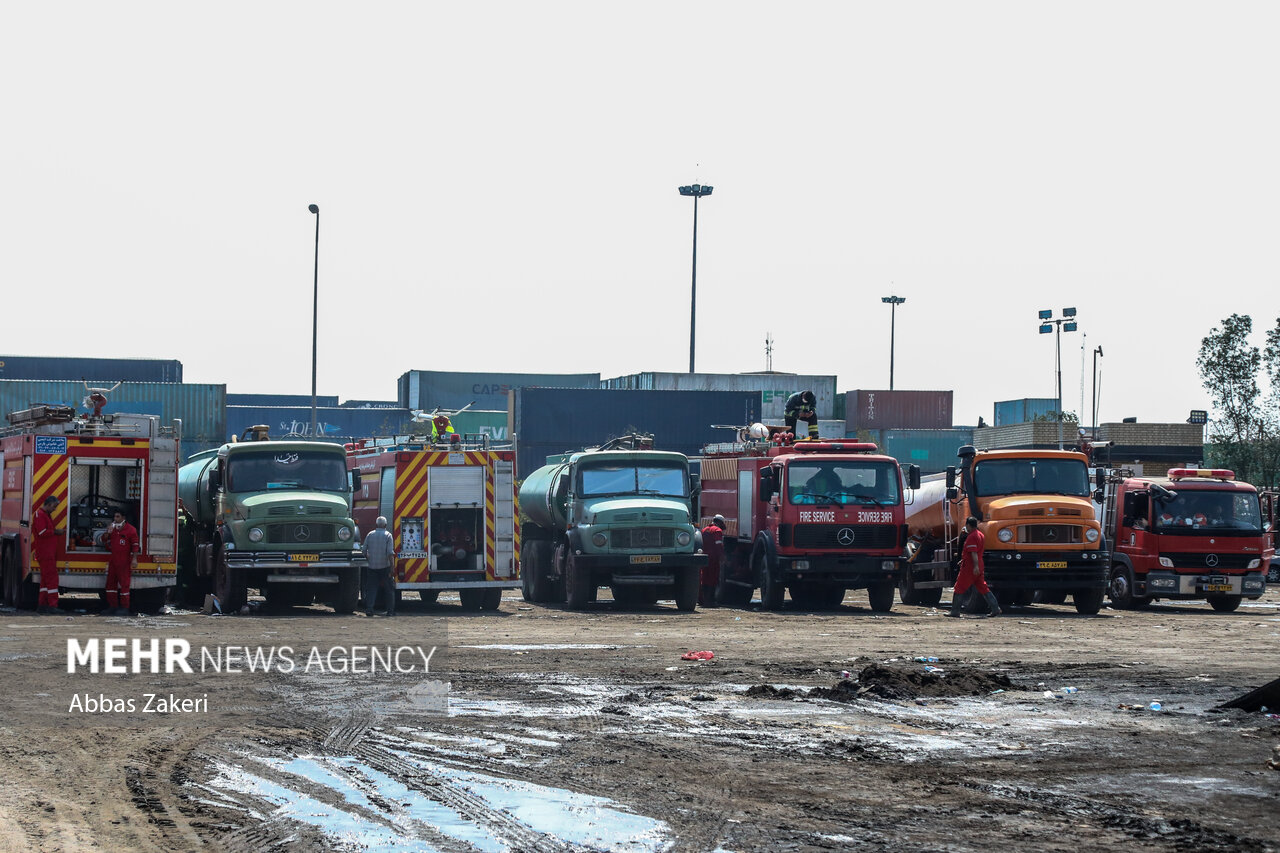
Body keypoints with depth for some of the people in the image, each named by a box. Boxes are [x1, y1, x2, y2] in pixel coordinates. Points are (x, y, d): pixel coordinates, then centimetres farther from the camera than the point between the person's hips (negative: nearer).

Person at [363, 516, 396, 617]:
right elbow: (390, 553, -13)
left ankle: (369, 608, -6)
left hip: (372, 567, 3)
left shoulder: (370, 535, 4)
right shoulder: (388, 535, -6)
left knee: (371, 588, 6)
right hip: (385, 566, -3)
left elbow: (364, 550, 7)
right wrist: (392, 567, -12)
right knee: (389, 589, 7)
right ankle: (390, 610, 6)